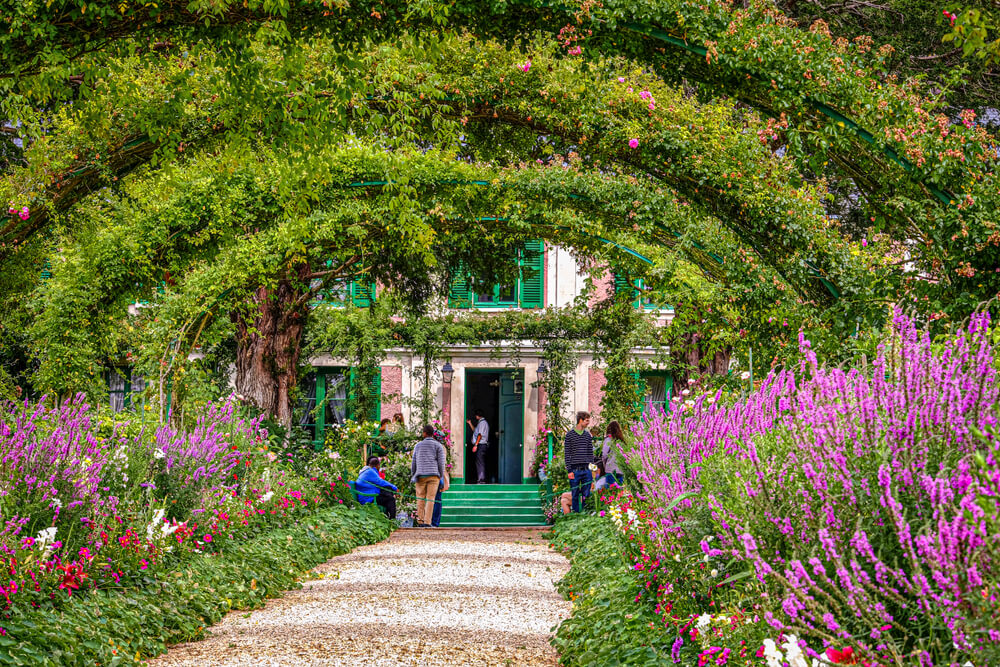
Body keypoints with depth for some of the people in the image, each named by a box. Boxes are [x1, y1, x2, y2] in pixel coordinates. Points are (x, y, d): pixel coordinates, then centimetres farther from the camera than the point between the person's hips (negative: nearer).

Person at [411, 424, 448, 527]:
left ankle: (420, 521, 6)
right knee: (430, 499, -2)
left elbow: (414, 462, 13)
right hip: (433, 475, -2)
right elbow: (441, 463, 0)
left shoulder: (418, 445, 13)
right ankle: (427, 522, -8)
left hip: (420, 475, 2)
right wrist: (441, 477, 6)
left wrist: (413, 475, 20)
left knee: (420, 499, 8)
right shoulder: (438, 446, 6)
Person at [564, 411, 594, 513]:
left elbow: (591, 453, 15)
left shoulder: (588, 435, 12)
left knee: (586, 495, 3)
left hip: (586, 470, 3)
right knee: (575, 495, 1)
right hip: (575, 470, -3)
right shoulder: (570, 435, 0)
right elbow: (567, 454, -2)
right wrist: (569, 470, -8)